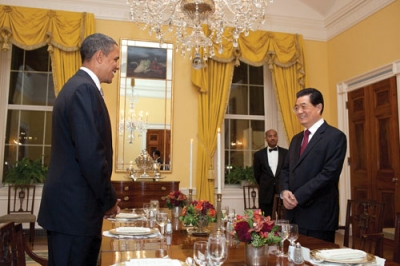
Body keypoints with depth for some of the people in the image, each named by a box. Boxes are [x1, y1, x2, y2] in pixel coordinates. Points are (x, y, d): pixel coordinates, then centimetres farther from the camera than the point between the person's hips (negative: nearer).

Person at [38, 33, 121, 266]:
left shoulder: (78, 86, 15)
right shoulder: (84, 89, -16)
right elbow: (90, 153, -24)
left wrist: (105, 198, 14)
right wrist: (109, 200, -10)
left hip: (71, 205, 10)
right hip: (75, 208, -10)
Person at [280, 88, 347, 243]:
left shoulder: (335, 136, -7)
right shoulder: (297, 139, 17)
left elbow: (329, 173, -16)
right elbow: (286, 169, 17)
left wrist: (298, 197, -17)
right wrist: (285, 191, -4)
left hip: (318, 215, -7)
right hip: (293, 213, 7)